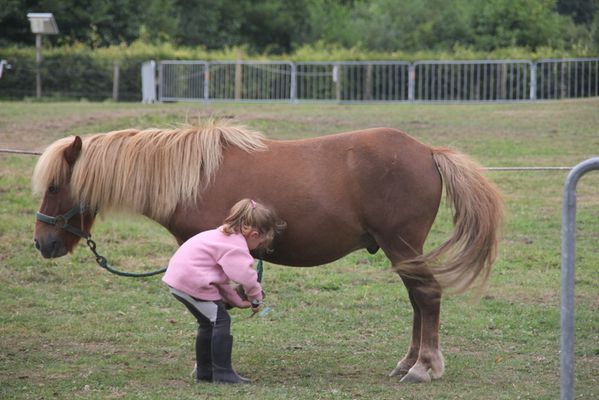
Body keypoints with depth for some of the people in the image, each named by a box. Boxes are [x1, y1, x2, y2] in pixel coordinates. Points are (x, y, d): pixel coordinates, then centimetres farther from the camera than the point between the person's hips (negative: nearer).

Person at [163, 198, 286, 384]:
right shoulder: (235, 245, -17)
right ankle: (223, 374, -4)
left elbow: (223, 276, 18)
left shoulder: (225, 235, 15)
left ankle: (204, 371, 27)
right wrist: (256, 299, -4)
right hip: (193, 282, -11)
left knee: (208, 322, 21)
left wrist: (237, 300, 13)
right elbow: (246, 276, -23)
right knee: (221, 321, -5)